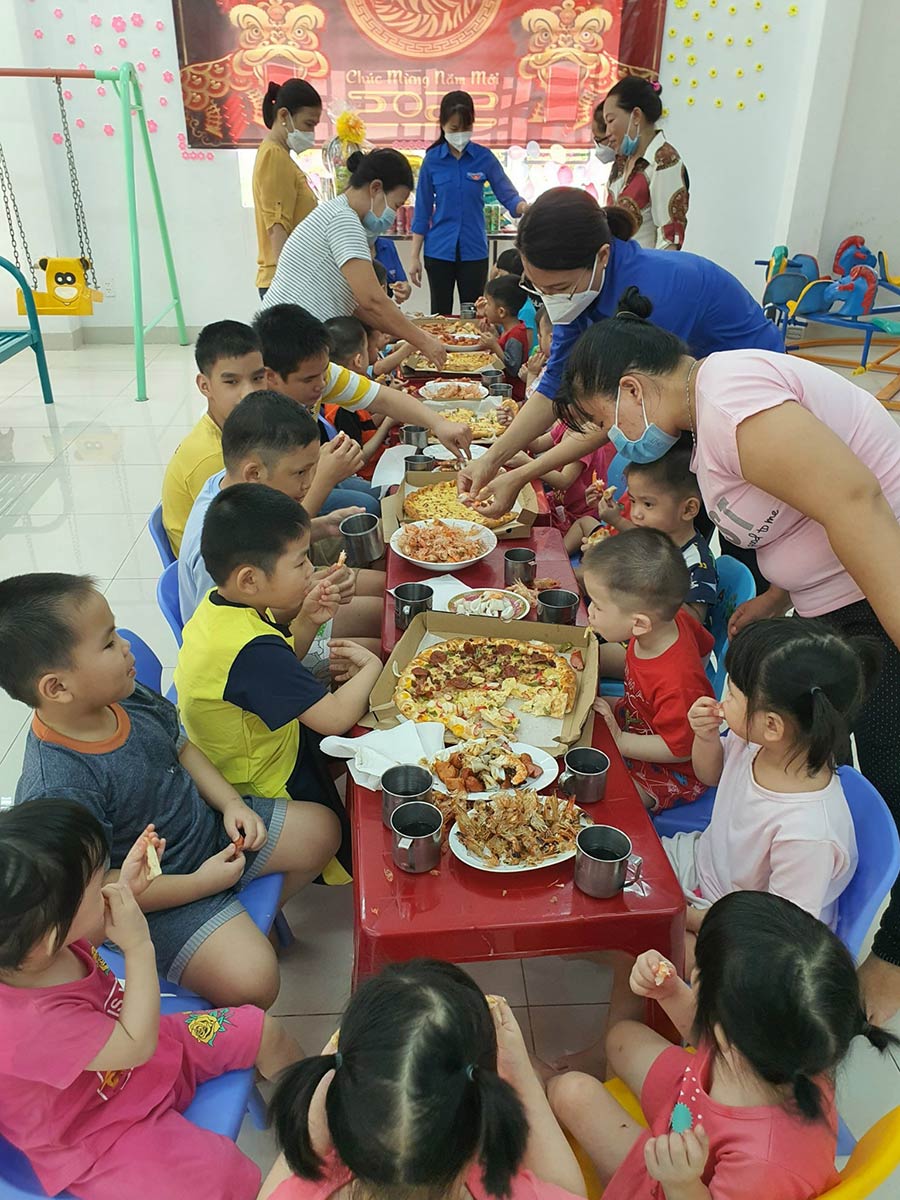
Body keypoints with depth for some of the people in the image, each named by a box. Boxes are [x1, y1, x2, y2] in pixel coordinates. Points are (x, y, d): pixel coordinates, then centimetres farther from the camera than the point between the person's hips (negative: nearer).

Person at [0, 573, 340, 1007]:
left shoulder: (128, 698, -11)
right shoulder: (56, 791, -34)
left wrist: (230, 803, -5)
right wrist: (200, 883, -20)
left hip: (206, 823, 8)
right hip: (155, 894, -7)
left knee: (321, 830, 9)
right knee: (250, 980, -25)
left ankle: (256, 913, 28)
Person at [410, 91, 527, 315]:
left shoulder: (484, 157, 0)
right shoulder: (432, 159, 0)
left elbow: (508, 194, -4)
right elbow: (422, 210, 2)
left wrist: (523, 206, -28)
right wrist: (415, 257, -1)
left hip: (474, 251, 0)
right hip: (439, 251, 0)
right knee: (440, 316, 7)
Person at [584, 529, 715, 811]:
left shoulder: (676, 684, -41)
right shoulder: (673, 621, -17)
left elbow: (680, 748, -26)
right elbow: (704, 644, 7)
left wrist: (619, 741, -24)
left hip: (673, 771, -9)